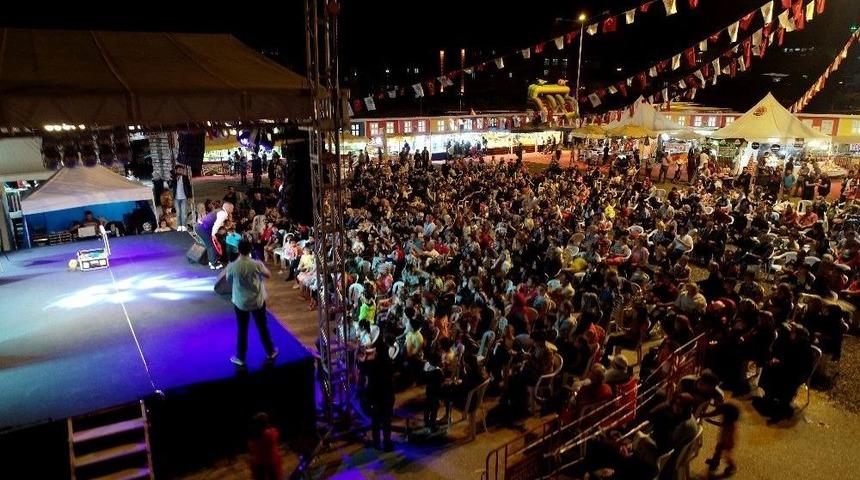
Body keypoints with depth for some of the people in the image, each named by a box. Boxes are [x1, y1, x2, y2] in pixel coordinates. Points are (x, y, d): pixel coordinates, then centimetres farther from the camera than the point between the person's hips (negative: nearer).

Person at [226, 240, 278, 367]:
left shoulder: (231, 266, -16)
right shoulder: (257, 264, -18)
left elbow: (229, 281, 4)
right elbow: (268, 275, -1)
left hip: (240, 302, 0)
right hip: (258, 301, 0)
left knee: (242, 330, 14)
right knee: (263, 327, 17)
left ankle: (240, 358, 25)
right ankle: (270, 352, 32)